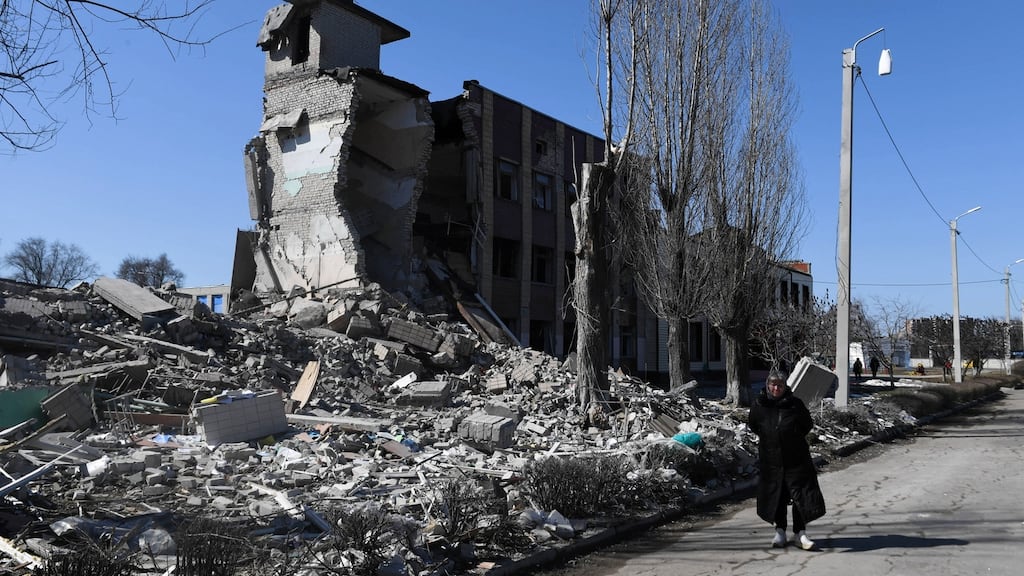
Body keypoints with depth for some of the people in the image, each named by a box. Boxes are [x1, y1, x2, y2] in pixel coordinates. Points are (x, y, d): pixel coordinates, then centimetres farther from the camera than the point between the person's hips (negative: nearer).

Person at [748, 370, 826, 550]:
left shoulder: (795, 404, -7)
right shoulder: (759, 405, -4)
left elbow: (808, 425, 7)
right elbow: (752, 425, 13)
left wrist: (795, 437, 3)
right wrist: (766, 438, 7)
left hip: (796, 457, -1)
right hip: (770, 458, 1)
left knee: (801, 494, -1)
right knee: (775, 494, 7)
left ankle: (800, 533, 8)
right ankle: (780, 532, 19)